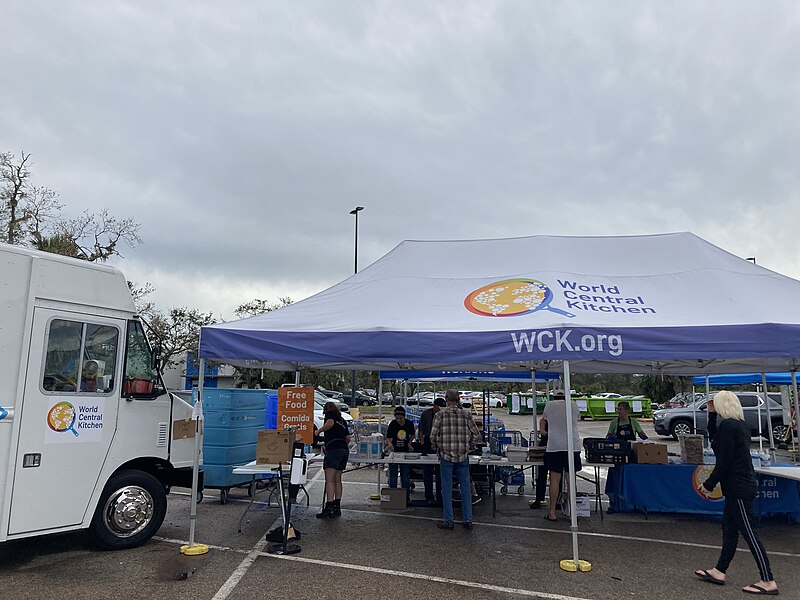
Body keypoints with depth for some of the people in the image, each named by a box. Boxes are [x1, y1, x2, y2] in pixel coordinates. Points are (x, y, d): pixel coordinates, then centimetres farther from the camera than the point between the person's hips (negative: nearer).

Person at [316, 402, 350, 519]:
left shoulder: (329, 414, 8)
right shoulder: (342, 420, 28)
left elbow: (330, 423, -15)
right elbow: (348, 438, 28)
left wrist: (318, 431, -1)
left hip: (334, 449, -8)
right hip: (345, 450, 8)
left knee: (329, 480, -10)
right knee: (337, 480, 13)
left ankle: (329, 508, -16)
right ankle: (337, 507, 15)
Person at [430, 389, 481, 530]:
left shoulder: (440, 414, -6)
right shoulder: (466, 415, 0)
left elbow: (433, 436, -8)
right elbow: (476, 436, 0)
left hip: (446, 456, -2)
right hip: (463, 457, 2)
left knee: (447, 488, 6)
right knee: (465, 488, 11)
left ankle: (448, 521, 10)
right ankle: (468, 520, 14)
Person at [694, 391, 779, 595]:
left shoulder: (727, 426, -19)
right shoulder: (741, 425, 10)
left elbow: (724, 462, -19)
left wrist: (709, 485, -13)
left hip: (738, 489, -10)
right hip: (743, 485, 10)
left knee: (748, 532, -1)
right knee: (728, 528, 15)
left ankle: (768, 582, 7)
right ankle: (719, 571, 24)